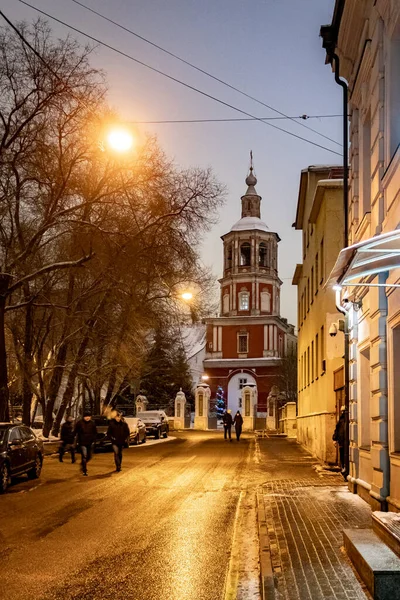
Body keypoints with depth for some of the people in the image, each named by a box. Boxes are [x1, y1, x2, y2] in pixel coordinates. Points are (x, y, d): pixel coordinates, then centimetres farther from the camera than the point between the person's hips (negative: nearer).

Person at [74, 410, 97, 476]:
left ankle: (82, 464, 39)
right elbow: (76, 432, 0)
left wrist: (93, 440, 2)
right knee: (84, 456, -11)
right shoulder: (80, 423, -7)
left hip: (90, 443, 4)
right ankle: (84, 470, -2)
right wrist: (77, 440, -5)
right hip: (82, 443, -4)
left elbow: (95, 432, 12)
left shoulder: (92, 423, 1)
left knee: (89, 456, 10)